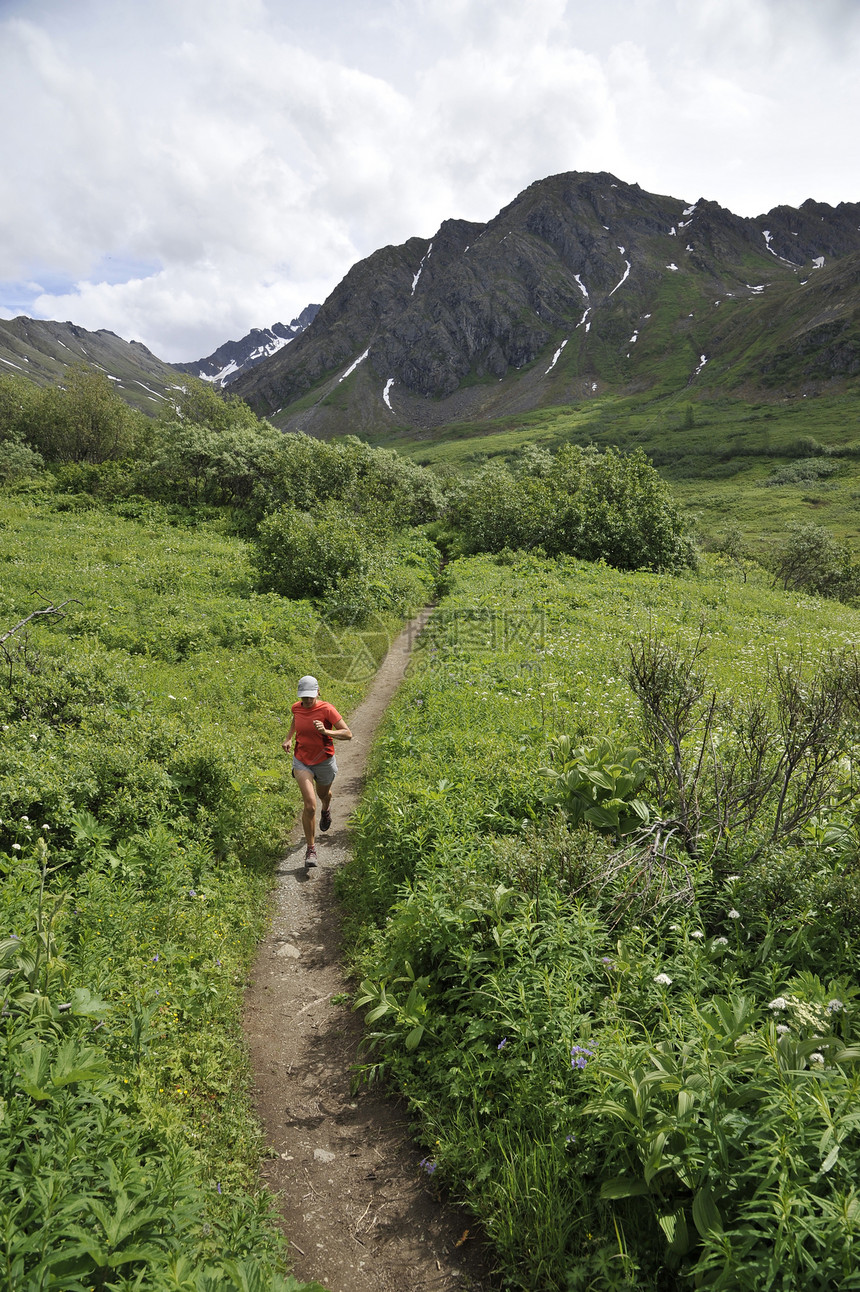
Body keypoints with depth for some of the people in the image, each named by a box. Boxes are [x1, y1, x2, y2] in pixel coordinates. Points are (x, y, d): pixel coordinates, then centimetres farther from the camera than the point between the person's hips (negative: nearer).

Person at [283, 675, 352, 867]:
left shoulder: (327, 709, -19)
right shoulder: (296, 708, -6)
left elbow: (348, 734, -20)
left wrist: (326, 731, -34)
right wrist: (288, 738, 6)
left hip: (324, 761, -1)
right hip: (302, 761, 1)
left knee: (324, 795, 26)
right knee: (309, 805, -15)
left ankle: (326, 809, 66)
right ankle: (310, 849, -2)